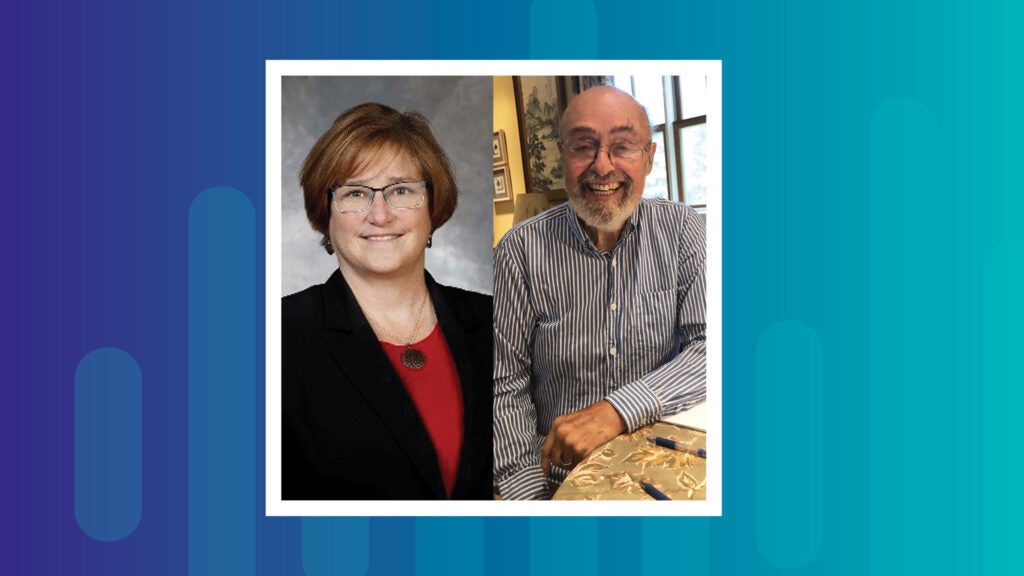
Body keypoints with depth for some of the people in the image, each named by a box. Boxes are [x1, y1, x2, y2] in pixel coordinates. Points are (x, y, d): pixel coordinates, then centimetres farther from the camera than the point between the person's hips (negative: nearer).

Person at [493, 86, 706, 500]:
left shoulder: (682, 230, -2)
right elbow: (506, 385, -6)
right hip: (559, 475, -1)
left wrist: (617, 411, -24)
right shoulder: (521, 249, -6)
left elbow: (709, 345, -10)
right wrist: (529, 496, -17)